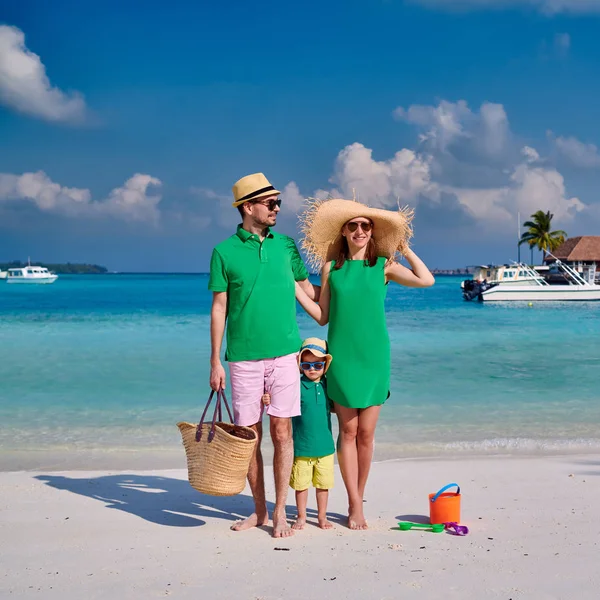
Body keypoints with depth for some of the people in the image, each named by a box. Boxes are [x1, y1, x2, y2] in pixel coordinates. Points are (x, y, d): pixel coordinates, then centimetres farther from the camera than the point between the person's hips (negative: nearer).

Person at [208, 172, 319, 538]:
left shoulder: (285, 245, 8)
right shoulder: (225, 252, 1)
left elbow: (310, 291, 16)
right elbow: (219, 308, 2)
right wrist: (215, 361, 0)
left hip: (284, 354, 1)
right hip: (243, 357, -1)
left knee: (282, 431, -1)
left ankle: (280, 512, 9)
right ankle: (259, 511, 19)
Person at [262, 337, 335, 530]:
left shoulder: (327, 385, 4)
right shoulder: (297, 386, -7)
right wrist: (270, 401, -28)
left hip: (325, 446, 3)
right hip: (301, 447, -3)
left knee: (323, 483, 10)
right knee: (301, 483, 6)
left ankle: (322, 516, 25)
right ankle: (301, 516, 23)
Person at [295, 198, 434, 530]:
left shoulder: (384, 265, 3)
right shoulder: (331, 266, 5)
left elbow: (426, 280, -12)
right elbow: (322, 316, 6)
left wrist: (404, 249, 0)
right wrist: (294, 287, -1)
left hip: (373, 356, 0)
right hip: (341, 356, 0)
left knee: (366, 433, 3)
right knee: (348, 431, 1)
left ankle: (356, 501, 18)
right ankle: (356, 507, 9)